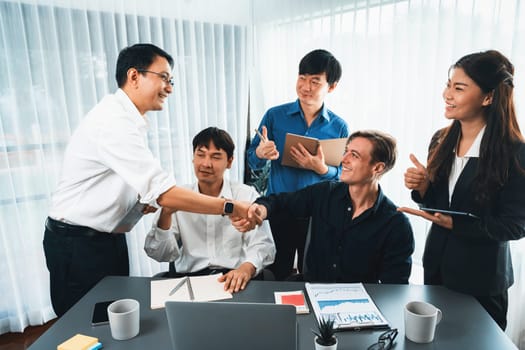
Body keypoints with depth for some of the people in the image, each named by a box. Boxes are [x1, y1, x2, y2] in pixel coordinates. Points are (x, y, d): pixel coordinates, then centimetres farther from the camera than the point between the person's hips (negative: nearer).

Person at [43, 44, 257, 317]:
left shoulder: (125, 118, 5)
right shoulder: (114, 122, -26)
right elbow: (164, 194, -33)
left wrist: (144, 199, -4)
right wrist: (231, 208, -30)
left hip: (107, 236, 9)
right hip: (78, 244, -9)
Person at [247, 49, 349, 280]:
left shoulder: (338, 127, 0)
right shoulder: (275, 115, -2)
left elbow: (343, 175, 0)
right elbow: (252, 161, 2)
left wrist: (322, 169, -20)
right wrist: (261, 154, -21)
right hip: (278, 210, 0)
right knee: (276, 277, 11)